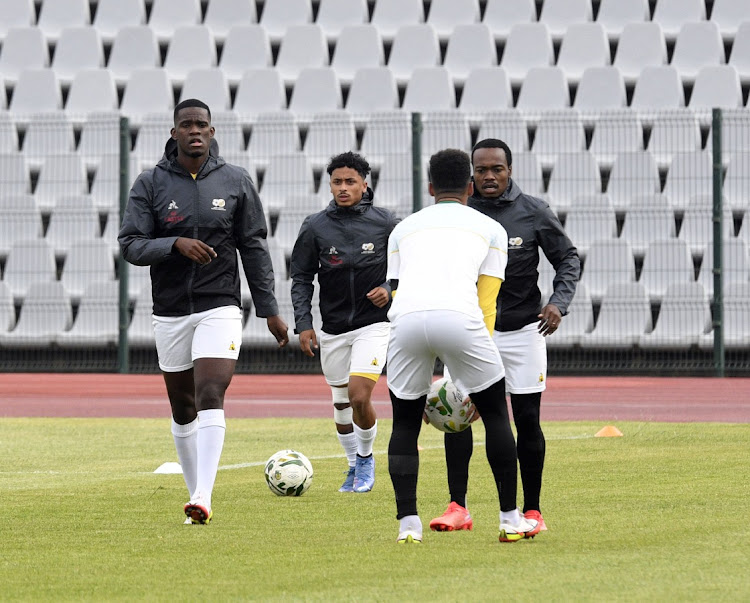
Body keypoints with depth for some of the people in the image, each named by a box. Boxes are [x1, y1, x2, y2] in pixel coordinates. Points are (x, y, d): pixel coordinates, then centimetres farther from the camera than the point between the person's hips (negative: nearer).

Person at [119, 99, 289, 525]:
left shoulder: (236, 182, 2)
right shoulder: (150, 184, 1)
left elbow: (254, 249, 6)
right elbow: (130, 246, -5)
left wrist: (270, 310, 5)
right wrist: (176, 244, -22)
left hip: (220, 308, -2)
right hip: (170, 311, 2)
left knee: (210, 398, -18)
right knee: (183, 411, 11)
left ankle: (203, 498, -26)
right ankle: (195, 490, 24)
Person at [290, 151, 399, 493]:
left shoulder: (385, 223, -3)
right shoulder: (315, 227, -1)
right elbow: (301, 278, 4)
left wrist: (390, 289, -12)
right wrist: (303, 323, -4)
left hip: (373, 324, -3)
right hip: (333, 329, 3)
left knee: (359, 397, -17)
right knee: (341, 403, 12)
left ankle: (366, 457, 9)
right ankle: (354, 465, 32)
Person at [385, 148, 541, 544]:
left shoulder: (403, 229, 31)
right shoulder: (490, 229, 26)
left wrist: (422, 381, 35)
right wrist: (476, 373, 26)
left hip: (406, 318, 2)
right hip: (458, 316, -2)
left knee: (405, 424, 19)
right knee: (495, 414, 17)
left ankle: (407, 523, 9)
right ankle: (511, 520, 17)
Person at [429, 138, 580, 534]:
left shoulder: (534, 212, -3)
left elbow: (567, 258, 6)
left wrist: (559, 302, -10)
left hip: (522, 329, 0)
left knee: (527, 419, 1)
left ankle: (532, 510, 12)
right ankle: (457, 508, -9)